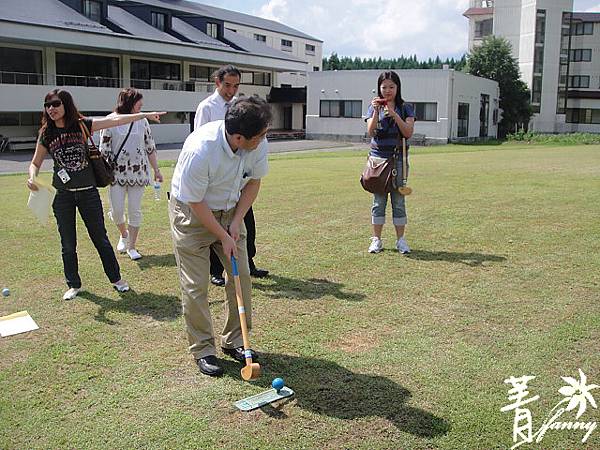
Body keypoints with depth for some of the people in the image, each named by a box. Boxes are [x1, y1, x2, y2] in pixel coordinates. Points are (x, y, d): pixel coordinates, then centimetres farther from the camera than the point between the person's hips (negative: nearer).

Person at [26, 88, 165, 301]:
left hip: (88, 191, -1)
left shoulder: (82, 125, -5)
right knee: (68, 243, 9)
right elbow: (35, 163, 8)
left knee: (100, 238, 8)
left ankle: (116, 278, 23)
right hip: (62, 194, 2)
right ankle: (74, 285, 26)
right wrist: (32, 177, -14)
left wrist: (144, 115, -10)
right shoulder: (46, 134, 0)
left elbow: (115, 120, -8)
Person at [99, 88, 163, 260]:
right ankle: (124, 234, 32)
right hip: (117, 173, -2)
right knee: (117, 211, 0)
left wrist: (156, 170, 11)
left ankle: (132, 246, 17)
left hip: (138, 173, 2)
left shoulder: (142, 121, 7)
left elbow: (150, 148, 11)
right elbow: (104, 149, -3)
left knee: (135, 211, 4)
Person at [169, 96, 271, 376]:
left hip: (230, 211, 5)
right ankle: (202, 350, 11)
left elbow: (253, 182, -1)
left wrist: (236, 222, -9)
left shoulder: (259, 144, -19)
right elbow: (196, 202, -23)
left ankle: (234, 341, 19)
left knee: (242, 277, 3)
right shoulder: (199, 151, -35)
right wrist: (223, 237, -17)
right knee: (195, 286, -4)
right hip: (192, 214, -5)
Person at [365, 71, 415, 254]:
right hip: (378, 158, 1)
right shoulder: (374, 107, 7)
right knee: (378, 200, 2)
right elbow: (370, 132, -7)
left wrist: (393, 113, -17)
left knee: (398, 199, 2)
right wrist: (376, 111, -19)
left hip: (398, 158, 0)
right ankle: (376, 239, 9)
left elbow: (408, 133, -9)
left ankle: (400, 239, 9)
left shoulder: (405, 108, 5)